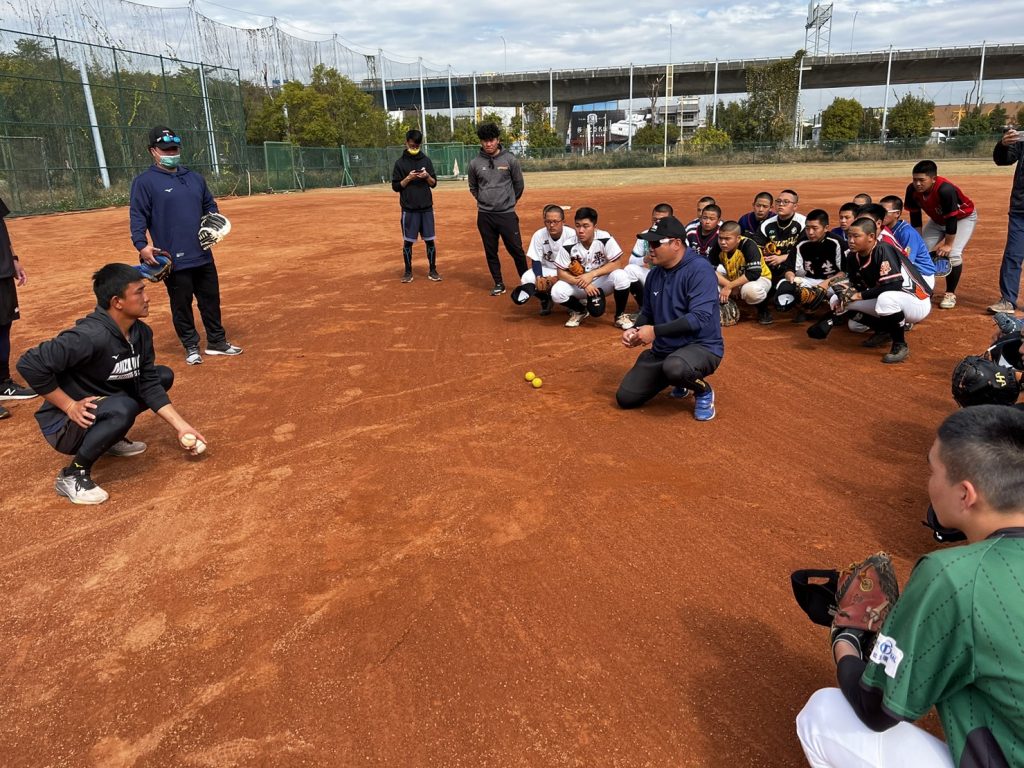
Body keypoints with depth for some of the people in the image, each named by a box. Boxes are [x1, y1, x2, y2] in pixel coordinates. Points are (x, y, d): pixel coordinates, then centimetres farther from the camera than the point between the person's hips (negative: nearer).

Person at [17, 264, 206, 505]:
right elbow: (30, 364, -31)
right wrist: (70, 406, -25)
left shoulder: (141, 333, -5)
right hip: (65, 424, -8)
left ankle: (111, 438, 15)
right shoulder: (91, 336, -31)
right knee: (122, 409, -37)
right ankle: (73, 475, -14)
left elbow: (149, 385, -2)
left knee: (164, 375, 6)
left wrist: (181, 426, -7)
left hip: (105, 405, 8)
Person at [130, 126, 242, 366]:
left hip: (203, 255, 6)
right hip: (173, 259, -5)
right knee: (181, 304, 5)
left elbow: (209, 205, 23)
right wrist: (142, 245, -22)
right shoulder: (144, 182, -4)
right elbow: (137, 217, -9)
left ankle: (217, 341, 26)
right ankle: (191, 347, 17)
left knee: (211, 299, 13)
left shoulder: (195, 178, 14)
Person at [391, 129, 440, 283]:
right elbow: (395, 186, -1)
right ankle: (408, 272, 14)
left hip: (427, 208, 2)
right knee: (408, 241, 3)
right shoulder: (400, 163, 0)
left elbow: (434, 183, 8)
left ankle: (432, 271, 14)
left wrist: (427, 176, -12)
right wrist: (408, 178, -15)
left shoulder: (426, 160, 6)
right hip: (409, 209, -2)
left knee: (430, 240, 4)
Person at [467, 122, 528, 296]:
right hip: (484, 216, 2)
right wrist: (485, 201, 13)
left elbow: (519, 184, 6)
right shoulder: (475, 163, 1)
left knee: (516, 250, -1)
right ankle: (499, 284, 21)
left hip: (507, 214, -2)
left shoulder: (510, 159, -3)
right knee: (491, 252, 9)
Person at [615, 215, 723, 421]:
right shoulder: (654, 273, 5)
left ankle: (704, 392, -5)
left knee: (675, 367, -42)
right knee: (625, 398, 1)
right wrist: (634, 330, -5)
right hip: (662, 349, 8)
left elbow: (699, 318, -28)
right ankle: (680, 379, 22)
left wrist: (655, 331, -28)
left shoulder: (700, 269, -19)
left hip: (702, 347, -7)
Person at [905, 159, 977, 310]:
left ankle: (950, 294, -4)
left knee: (953, 254, -21)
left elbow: (952, 219, -31)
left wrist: (948, 244, -23)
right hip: (937, 219, 6)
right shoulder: (912, 190, -22)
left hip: (963, 218, -6)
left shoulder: (945, 189, -39)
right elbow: (915, 217, -9)